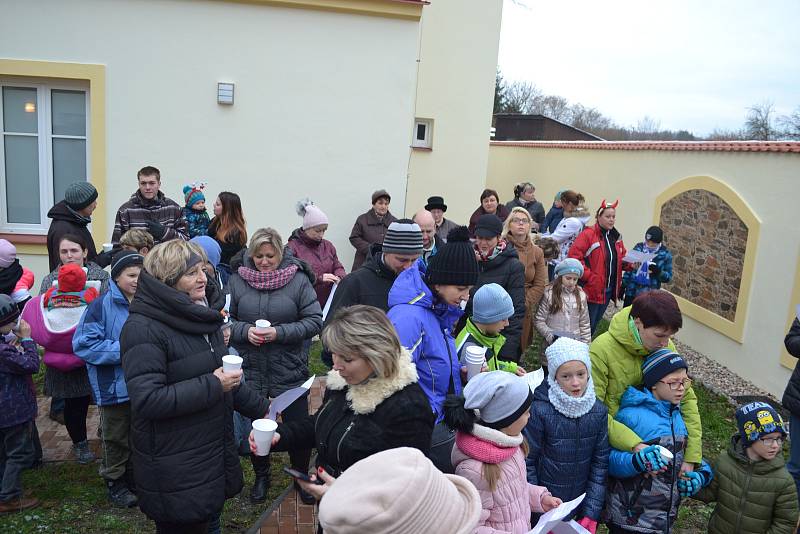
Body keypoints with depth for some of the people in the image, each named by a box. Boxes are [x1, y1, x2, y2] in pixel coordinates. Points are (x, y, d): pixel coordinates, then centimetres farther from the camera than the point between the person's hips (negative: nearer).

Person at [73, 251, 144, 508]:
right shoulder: (102, 305, -16)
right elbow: (83, 344, -18)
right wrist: (122, 351, -22)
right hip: (116, 386, -4)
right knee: (117, 438, 13)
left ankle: (135, 476, 40)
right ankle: (115, 482, 32)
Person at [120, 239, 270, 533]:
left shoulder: (201, 316, 9)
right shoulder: (143, 329, -18)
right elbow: (147, 399, -26)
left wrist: (261, 408, 17)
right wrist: (212, 386, -24)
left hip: (213, 452, 7)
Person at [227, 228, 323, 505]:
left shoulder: (298, 279, -9)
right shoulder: (237, 280, -4)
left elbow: (315, 321, -9)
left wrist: (280, 332, -20)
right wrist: (245, 331, -18)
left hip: (289, 370, -1)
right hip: (250, 369, 2)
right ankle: (261, 476, 42)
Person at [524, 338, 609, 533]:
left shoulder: (599, 411, -9)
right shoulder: (540, 411, -20)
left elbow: (600, 463, -4)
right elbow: (527, 463, -13)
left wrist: (592, 514, -5)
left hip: (581, 504, 3)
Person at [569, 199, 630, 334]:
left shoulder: (617, 237, 12)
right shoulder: (588, 234, -11)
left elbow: (621, 260, 20)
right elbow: (574, 256, -18)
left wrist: (629, 263, -1)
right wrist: (588, 276, -20)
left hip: (609, 290, 7)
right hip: (592, 290, -7)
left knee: (594, 325, 17)